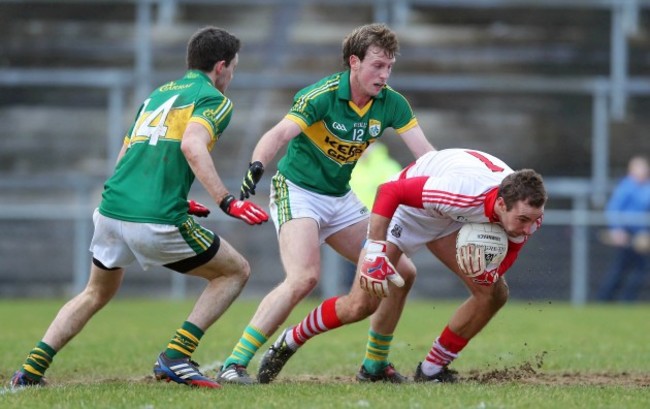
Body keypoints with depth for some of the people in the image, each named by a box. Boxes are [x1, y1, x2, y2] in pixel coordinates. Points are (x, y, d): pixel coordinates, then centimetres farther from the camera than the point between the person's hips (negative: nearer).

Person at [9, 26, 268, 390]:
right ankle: (175, 357, 0)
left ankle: (31, 369, 16)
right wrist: (228, 201, -21)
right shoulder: (214, 100, 2)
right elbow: (192, 145, -18)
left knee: (96, 293, 30)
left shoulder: (158, 94, 25)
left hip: (112, 209, 7)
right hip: (158, 221, -7)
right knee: (236, 271, 13)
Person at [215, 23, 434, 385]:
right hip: (298, 193, -7)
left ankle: (376, 364, 19)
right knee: (305, 277, -30)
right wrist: (257, 165, -55)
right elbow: (279, 134, -35)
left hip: (341, 200, 7)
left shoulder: (391, 103, -5)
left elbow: (425, 152, -6)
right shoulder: (322, 96, -22)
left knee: (403, 272, 4)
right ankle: (234, 364, -27)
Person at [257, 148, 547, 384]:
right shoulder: (464, 192, -44)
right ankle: (289, 343, 13)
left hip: (452, 222, 6)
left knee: (494, 293, -7)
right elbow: (389, 191, -34)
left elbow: (500, 264, -13)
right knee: (360, 305, -11)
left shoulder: (528, 211, -26)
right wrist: (374, 252, -37)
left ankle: (432, 368, 8)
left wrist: (484, 273, -38)